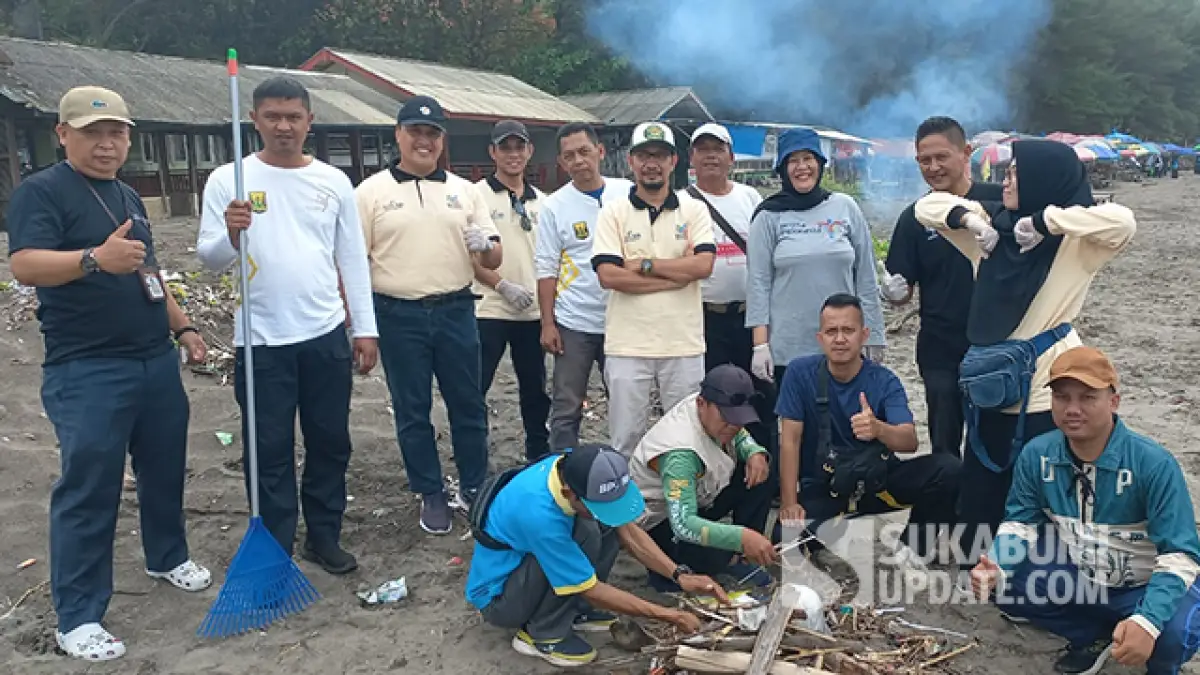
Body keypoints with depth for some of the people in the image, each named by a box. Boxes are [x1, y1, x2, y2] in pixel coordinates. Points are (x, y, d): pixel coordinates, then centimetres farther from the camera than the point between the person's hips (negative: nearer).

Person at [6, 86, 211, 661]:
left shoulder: (128, 197, 17)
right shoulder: (41, 191, -8)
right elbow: (25, 266, -24)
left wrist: (182, 327, 19)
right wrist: (95, 258, -40)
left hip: (156, 361, 8)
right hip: (86, 371, -7)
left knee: (164, 468, 17)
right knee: (88, 488, -5)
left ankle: (167, 556, 39)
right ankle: (78, 617, 4)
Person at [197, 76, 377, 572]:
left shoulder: (334, 181, 5)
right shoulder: (228, 179, -1)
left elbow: (353, 259, 8)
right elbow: (207, 258, -4)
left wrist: (365, 328, 5)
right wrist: (230, 236, -26)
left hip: (327, 336, 3)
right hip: (262, 342, -2)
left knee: (331, 443, 12)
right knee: (270, 451, 6)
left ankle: (324, 536, 28)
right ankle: (275, 550, 19)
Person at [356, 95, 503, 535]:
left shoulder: (464, 191, 8)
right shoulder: (371, 192, 0)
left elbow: (494, 260, 8)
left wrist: (485, 247, -16)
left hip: (456, 311, 2)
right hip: (399, 317, -2)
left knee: (468, 404, 10)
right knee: (412, 412, 8)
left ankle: (475, 487, 26)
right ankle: (431, 494, 23)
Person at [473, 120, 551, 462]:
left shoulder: (540, 200, 10)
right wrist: (502, 285, -17)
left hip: (533, 312, 5)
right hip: (489, 310, -5)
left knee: (535, 389, 14)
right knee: (475, 389, 0)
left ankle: (539, 458, 27)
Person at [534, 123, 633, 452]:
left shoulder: (628, 193, 2)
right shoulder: (554, 205, -1)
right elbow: (546, 269, -1)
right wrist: (547, 323, -6)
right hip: (574, 323, -1)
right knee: (566, 409, 5)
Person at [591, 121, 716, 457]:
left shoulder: (694, 210, 5)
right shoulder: (613, 212, 2)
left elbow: (704, 265, -10)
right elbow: (608, 275, -11)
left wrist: (645, 264, -10)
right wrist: (678, 273, -12)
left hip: (684, 344, 1)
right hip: (627, 345, -1)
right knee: (624, 439, 8)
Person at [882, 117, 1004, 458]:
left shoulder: (1000, 200, -5)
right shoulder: (915, 218, 1)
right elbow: (903, 291, 4)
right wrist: (894, 292, -19)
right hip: (942, 352, 1)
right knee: (945, 446, 9)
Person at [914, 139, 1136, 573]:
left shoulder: (1075, 242, -11)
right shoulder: (994, 223, 4)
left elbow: (1122, 222, -31)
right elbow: (927, 206, 11)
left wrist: (1044, 221, -24)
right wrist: (967, 217, -8)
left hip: (1045, 389, -6)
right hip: (991, 383, 6)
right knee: (980, 486, 19)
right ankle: (977, 567, 37)